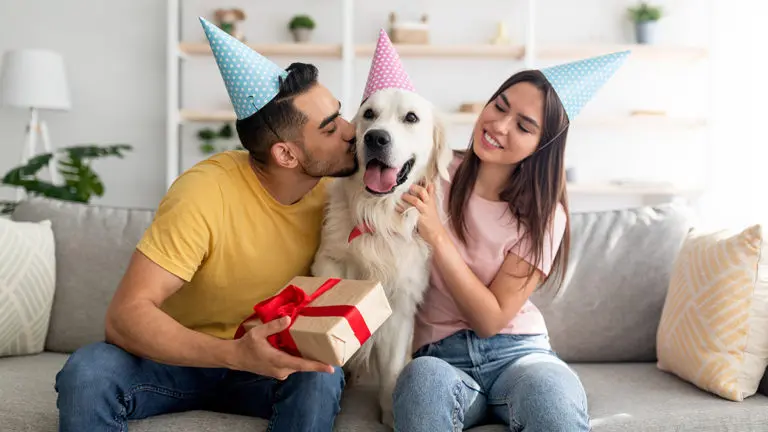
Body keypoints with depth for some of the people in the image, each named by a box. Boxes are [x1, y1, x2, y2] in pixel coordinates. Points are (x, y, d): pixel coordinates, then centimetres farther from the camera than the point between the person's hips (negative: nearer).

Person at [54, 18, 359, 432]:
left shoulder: (332, 188, -11)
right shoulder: (205, 192, -26)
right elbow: (125, 315, -30)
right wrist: (234, 354, -43)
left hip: (270, 361, 3)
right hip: (181, 358, -2)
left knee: (321, 377, -31)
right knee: (87, 372, -31)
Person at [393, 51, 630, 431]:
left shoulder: (543, 215, -3)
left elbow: (491, 320, -9)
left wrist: (437, 236, -19)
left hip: (517, 354, 0)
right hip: (441, 359, 0)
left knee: (552, 392, -34)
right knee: (423, 380, -35)